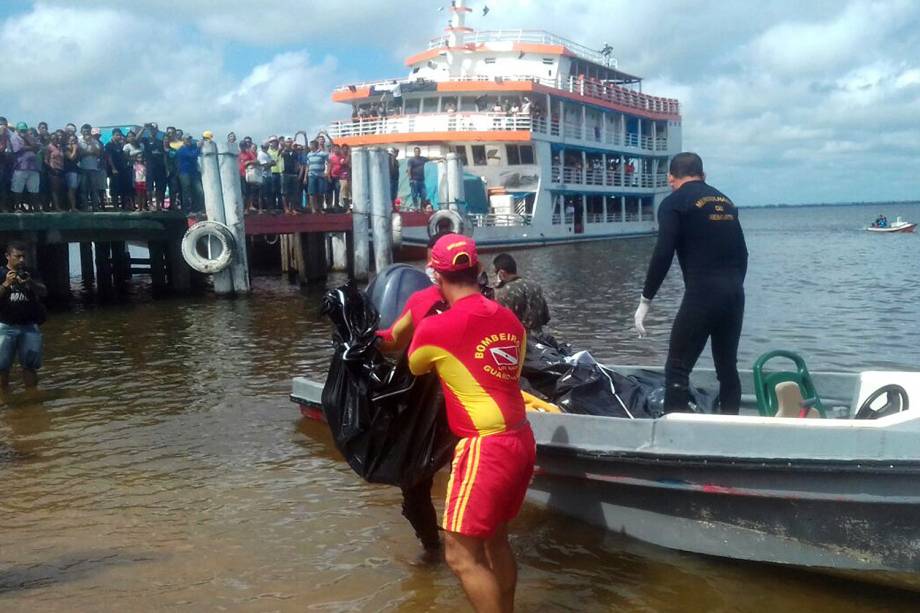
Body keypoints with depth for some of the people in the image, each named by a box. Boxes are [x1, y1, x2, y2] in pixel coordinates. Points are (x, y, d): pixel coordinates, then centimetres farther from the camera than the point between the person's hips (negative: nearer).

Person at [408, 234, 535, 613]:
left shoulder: (435, 328, -12)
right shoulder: (509, 319, 5)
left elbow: (414, 369, 10)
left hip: (485, 447, -8)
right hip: (521, 441, 8)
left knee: (461, 555, 0)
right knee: (495, 539, 21)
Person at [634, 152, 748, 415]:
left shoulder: (674, 203, -1)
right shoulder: (725, 201, 19)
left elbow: (663, 255, -11)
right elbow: (742, 253, 20)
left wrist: (645, 300, -6)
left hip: (702, 294, -7)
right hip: (735, 293, 7)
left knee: (677, 369, -4)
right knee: (727, 366, 15)